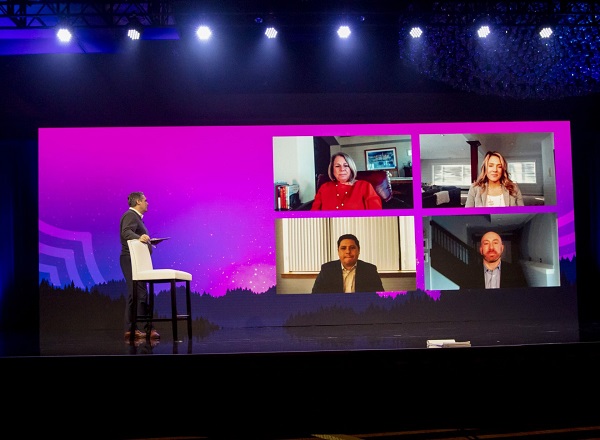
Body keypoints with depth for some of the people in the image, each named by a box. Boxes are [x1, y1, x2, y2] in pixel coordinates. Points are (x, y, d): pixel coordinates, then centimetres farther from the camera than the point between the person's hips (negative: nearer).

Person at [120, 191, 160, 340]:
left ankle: (130, 329, 11)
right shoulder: (130, 215, -10)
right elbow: (126, 232, -27)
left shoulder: (135, 216, 22)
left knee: (134, 295, 9)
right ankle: (148, 328, -12)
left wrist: (147, 241, 26)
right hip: (132, 260, -11)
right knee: (140, 294, -12)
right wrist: (139, 237, -43)